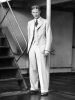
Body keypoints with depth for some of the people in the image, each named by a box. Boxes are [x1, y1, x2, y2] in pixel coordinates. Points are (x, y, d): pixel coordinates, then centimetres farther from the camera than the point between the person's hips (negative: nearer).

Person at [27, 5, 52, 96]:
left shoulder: (45, 22, 1)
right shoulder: (30, 23, 15)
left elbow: (49, 36, -2)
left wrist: (47, 49, -10)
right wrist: (29, 47, 15)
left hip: (41, 48, -4)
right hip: (32, 48, 5)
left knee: (42, 69, -7)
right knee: (33, 69, 5)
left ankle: (44, 90, -4)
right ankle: (34, 87, 14)